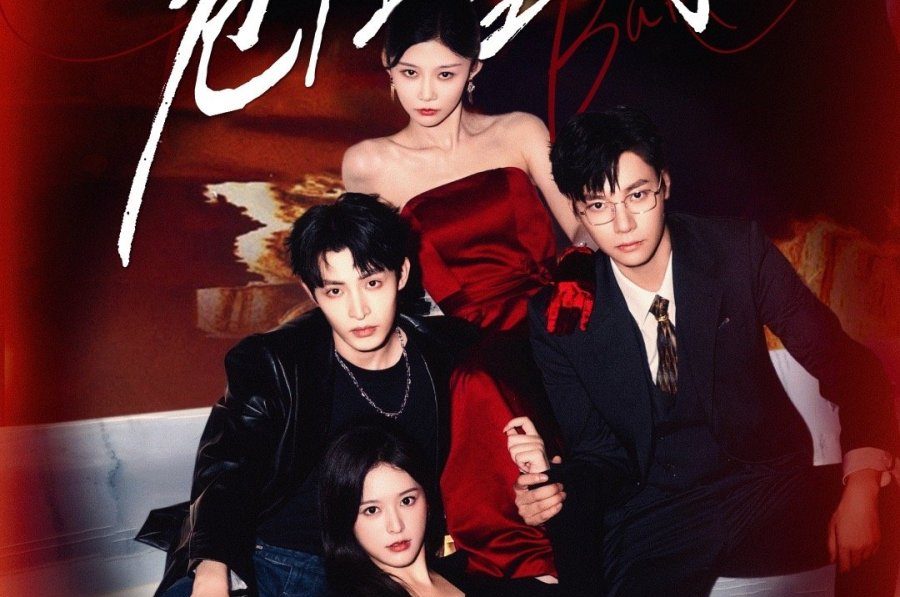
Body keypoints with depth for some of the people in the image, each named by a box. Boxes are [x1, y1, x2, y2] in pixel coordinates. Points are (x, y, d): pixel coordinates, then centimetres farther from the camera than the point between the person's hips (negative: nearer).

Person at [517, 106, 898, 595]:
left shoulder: (738, 251, -7)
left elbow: (846, 363, -6)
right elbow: (597, 449, 1)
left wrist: (861, 489, -22)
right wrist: (553, 485, -24)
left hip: (767, 480, 2)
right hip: (651, 511, -2)